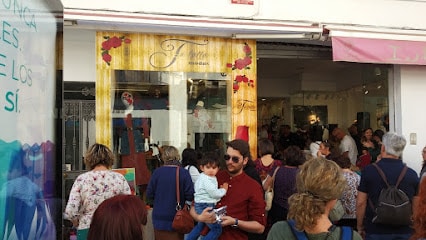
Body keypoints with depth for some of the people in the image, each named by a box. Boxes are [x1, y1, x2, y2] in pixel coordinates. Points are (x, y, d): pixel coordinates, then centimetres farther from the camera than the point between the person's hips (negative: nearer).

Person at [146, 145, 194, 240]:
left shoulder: (157, 172, -9)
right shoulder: (184, 173, -12)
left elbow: (149, 195, -4)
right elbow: (190, 196, -13)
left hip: (159, 218, 1)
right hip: (176, 218, -1)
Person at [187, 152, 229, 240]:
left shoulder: (203, 177, 11)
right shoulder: (206, 180, -21)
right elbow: (214, 194, -20)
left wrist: (220, 189, 9)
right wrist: (224, 190, -3)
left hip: (201, 205, 11)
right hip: (205, 206, -11)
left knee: (200, 225, 30)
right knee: (217, 229, -11)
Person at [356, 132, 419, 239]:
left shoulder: (369, 170, -10)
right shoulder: (412, 174, -2)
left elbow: (360, 202, -8)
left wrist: (359, 226, 5)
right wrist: (412, 227, 19)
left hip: (376, 231, -2)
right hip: (404, 231, 2)